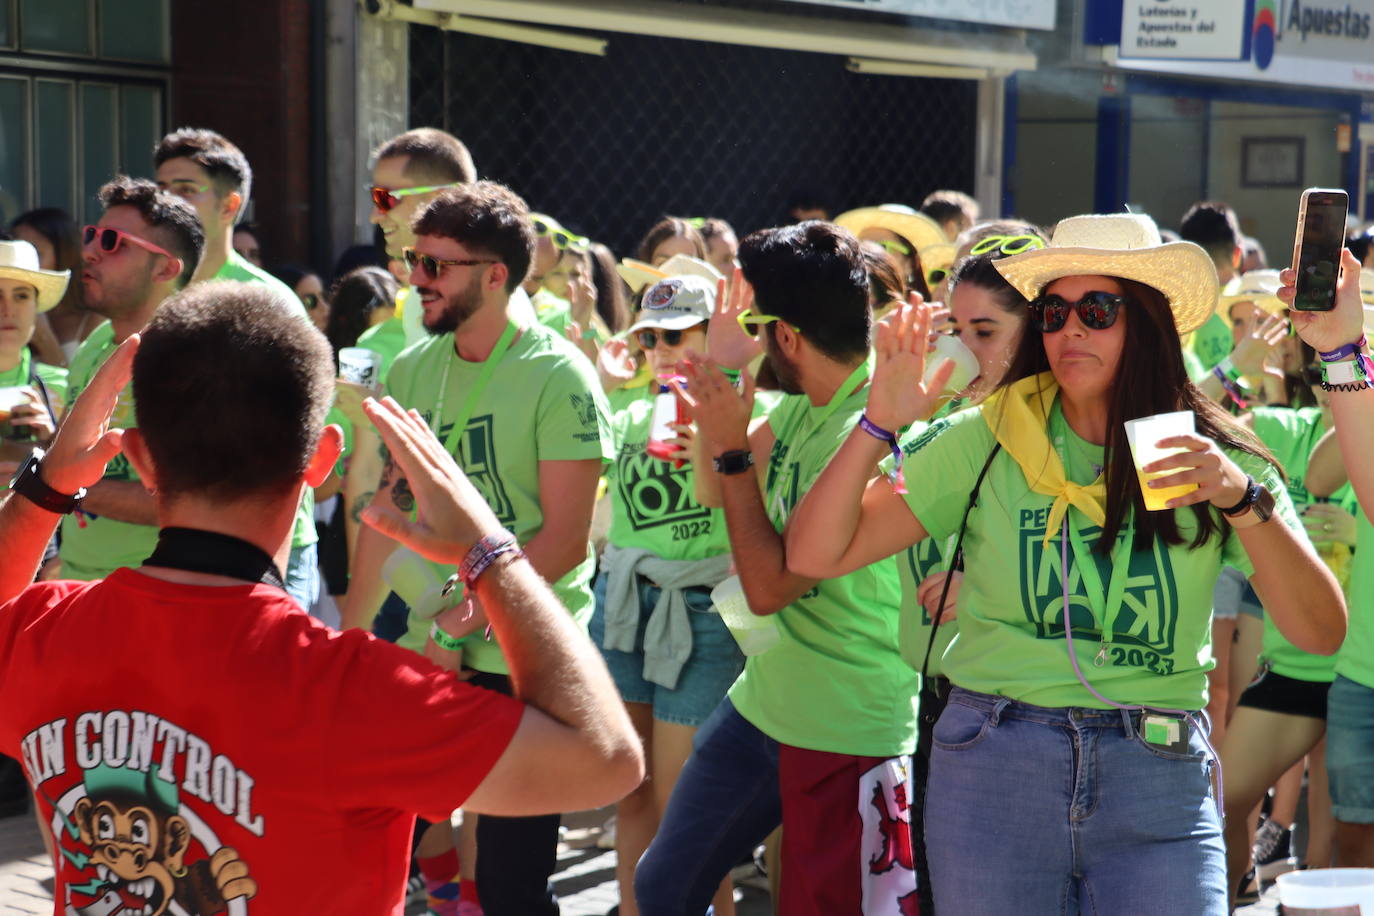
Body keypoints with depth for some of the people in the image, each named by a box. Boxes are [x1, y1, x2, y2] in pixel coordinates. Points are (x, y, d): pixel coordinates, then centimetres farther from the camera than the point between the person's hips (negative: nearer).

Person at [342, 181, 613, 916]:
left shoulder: (557, 375, -12)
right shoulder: (411, 371, 5)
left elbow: (566, 538, -16)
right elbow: (386, 513, 11)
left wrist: (463, 618, -24)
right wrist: (350, 635, 8)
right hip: (427, 647, 6)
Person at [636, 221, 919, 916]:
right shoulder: (800, 406, 1)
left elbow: (770, 587, -23)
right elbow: (712, 491, 16)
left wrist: (732, 448, -18)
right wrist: (721, 366, 6)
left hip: (848, 737, -9)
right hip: (764, 702, 9)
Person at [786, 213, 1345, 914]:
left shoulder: (1218, 461, 1)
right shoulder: (986, 441, 0)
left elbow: (1321, 634, -7)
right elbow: (814, 555, -3)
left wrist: (1244, 499, -20)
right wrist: (880, 423, -15)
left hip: (1160, 785, 0)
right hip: (994, 776, 0)